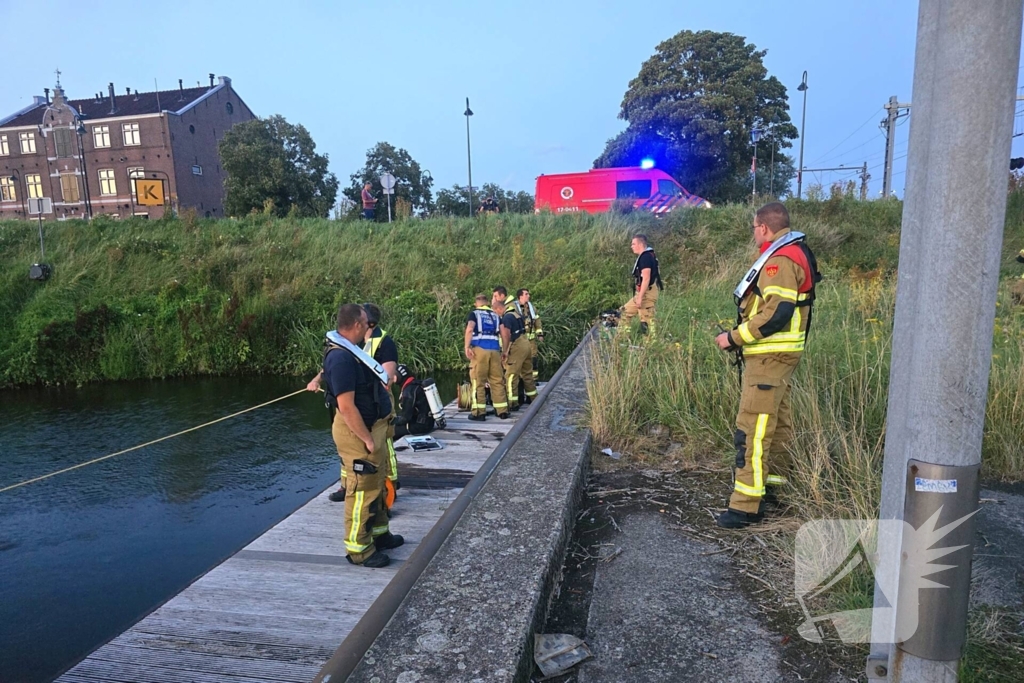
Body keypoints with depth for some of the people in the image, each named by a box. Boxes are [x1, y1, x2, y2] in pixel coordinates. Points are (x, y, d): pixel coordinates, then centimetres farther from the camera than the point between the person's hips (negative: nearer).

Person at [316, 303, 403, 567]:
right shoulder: (341, 357, -25)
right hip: (358, 431, -11)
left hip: (372, 426, 11)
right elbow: (346, 407, -28)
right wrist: (368, 440, -23)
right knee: (362, 490, 0)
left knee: (376, 484, 22)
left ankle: (379, 533, 37)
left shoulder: (348, 351, 8)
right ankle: (358, 549, 13)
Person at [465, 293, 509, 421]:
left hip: (479, 349, -3)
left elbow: (470, 329, -9)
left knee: (478, 382, 1)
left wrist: (467, 347, -15)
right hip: (495, 350, 3)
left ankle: (479, 412, -1)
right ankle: (502, 411, 12)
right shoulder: (495, 315, 20)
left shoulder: (473, 313, 9)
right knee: (497, 381, 9)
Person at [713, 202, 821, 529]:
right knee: (777, 421, 18)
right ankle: (775, 480, 31)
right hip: (777, 354, 11)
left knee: (753, 429, -10)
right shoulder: (791, 254, 16)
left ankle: (746, 505, -6)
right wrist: (741, 334, 12)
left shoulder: (780, 260, -17)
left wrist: (734, 337, -18)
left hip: (770, 357, -11)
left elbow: (777, 313, -26)